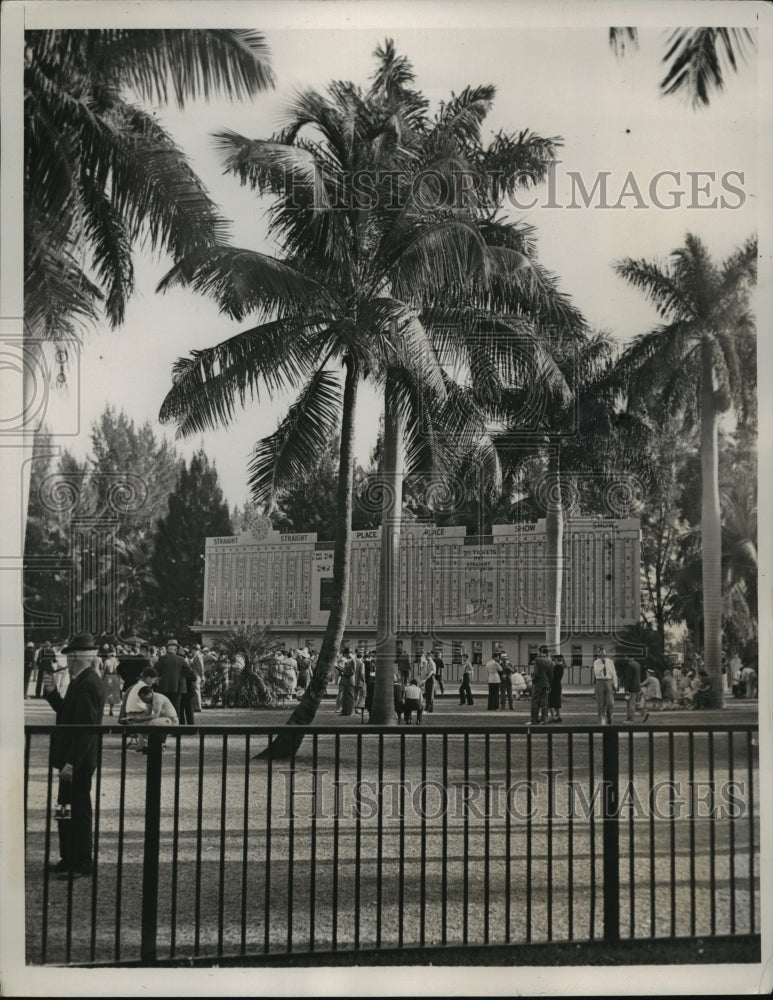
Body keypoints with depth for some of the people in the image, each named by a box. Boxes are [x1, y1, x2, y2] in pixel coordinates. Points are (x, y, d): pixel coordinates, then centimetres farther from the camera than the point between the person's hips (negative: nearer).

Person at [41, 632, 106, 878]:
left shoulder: (88, 684, -20)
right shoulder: (83, 680, 12)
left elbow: (85, 727, -24)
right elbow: (68, 713, 17)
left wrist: (71, 763, -24)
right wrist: (52, 692, 6)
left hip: (79, 761, -10)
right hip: (73, 759, 10)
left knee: (78, 811, 0)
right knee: (67, 810, 17)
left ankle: (81, 864, 10)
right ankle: (69, 859, 27)